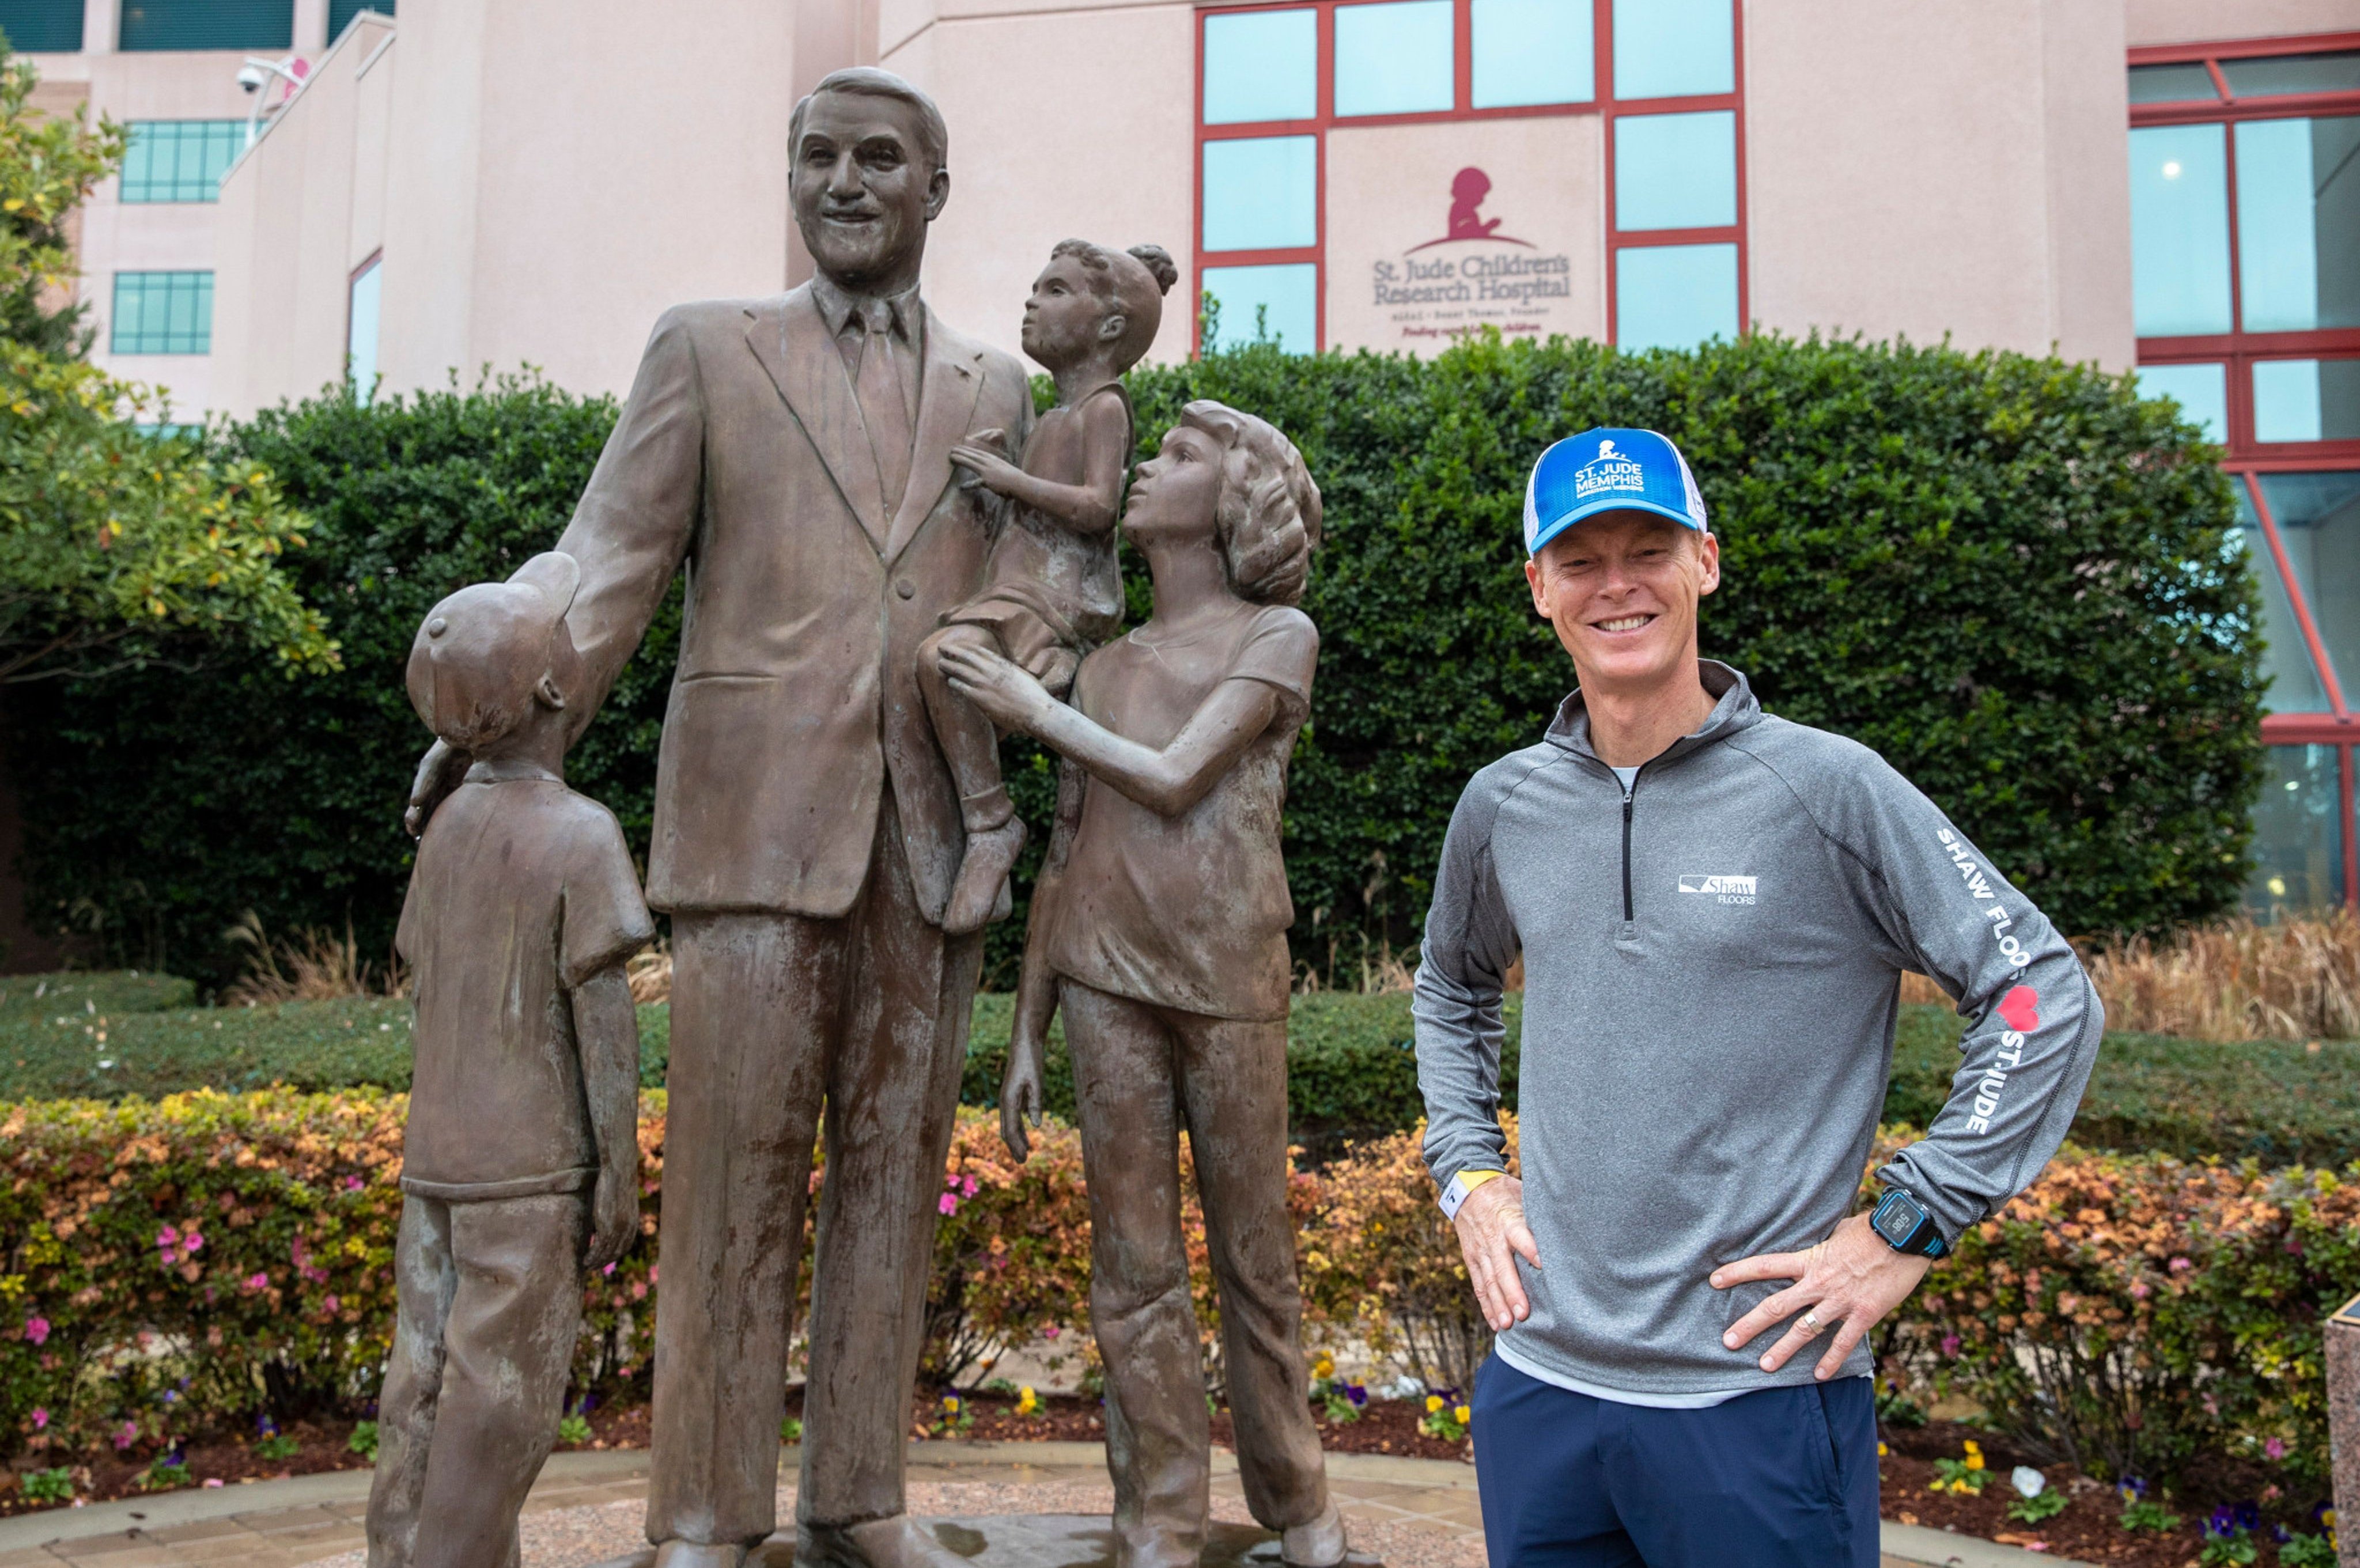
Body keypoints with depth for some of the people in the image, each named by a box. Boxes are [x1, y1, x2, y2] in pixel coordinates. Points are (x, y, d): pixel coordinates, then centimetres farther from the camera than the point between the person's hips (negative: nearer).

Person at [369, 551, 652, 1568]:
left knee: (428, 1375, 12)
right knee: (502, 1393, 1)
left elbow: (426, 989, 12)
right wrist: (621, 1171, -11)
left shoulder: (447, 827, 6)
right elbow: (604, 1016, -16)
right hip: (531, 1169, -7)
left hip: (436, 1156, 7)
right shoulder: (582, 836, -15)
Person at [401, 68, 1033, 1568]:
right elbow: (615, 558, 0)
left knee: (895, 1162, 7)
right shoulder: (707, 347, 9)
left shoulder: (1000, 388, 16)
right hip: (758, 814, -3)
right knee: (737, 1164, -1)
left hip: (929, 832, 3)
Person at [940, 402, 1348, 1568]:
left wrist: (1033, 708, 1)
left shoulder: (1278, 635, 3)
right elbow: (1064, 854, 14)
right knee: (1134, 1268, 4)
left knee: (1255, 1260, 7)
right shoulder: (1106, 664, 14)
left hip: (1229, 985, -3)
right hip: (1108, 985, 3)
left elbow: (1175, 780, -9)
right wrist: (1024, 1035, 11)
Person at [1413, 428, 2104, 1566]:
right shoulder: (1502, 807, 5)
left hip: (1757, 1396, -4)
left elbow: (2046, 998, -8)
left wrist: (1906, 1226, -10)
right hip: (1537, 1383, 5)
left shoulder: (1825, 788, -9)